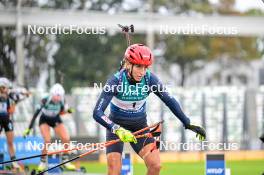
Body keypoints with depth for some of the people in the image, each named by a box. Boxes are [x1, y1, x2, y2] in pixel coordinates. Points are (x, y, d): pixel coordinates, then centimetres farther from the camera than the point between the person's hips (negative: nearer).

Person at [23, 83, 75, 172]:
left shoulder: (61, 101, -19)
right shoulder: (45, 101, -30)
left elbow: (61, 112, 0)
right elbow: (36, 114, -25)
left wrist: (68, 110, -22)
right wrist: (29, 129, -27)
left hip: (56, 120, 3)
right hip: (44, 121, -3)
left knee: (66, 139, -13)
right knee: (47, 141, -23)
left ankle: (65, 161, 4)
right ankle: (43, 162, -6)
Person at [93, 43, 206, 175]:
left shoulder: (150, 79, -18)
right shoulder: (116, 80, -27)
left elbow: (169, 101, -10)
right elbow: (97, 113, -33)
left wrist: (188, 124, -18)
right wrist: (117, 129, -48)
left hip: (140, 126, 3)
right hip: (117, 125, -3)